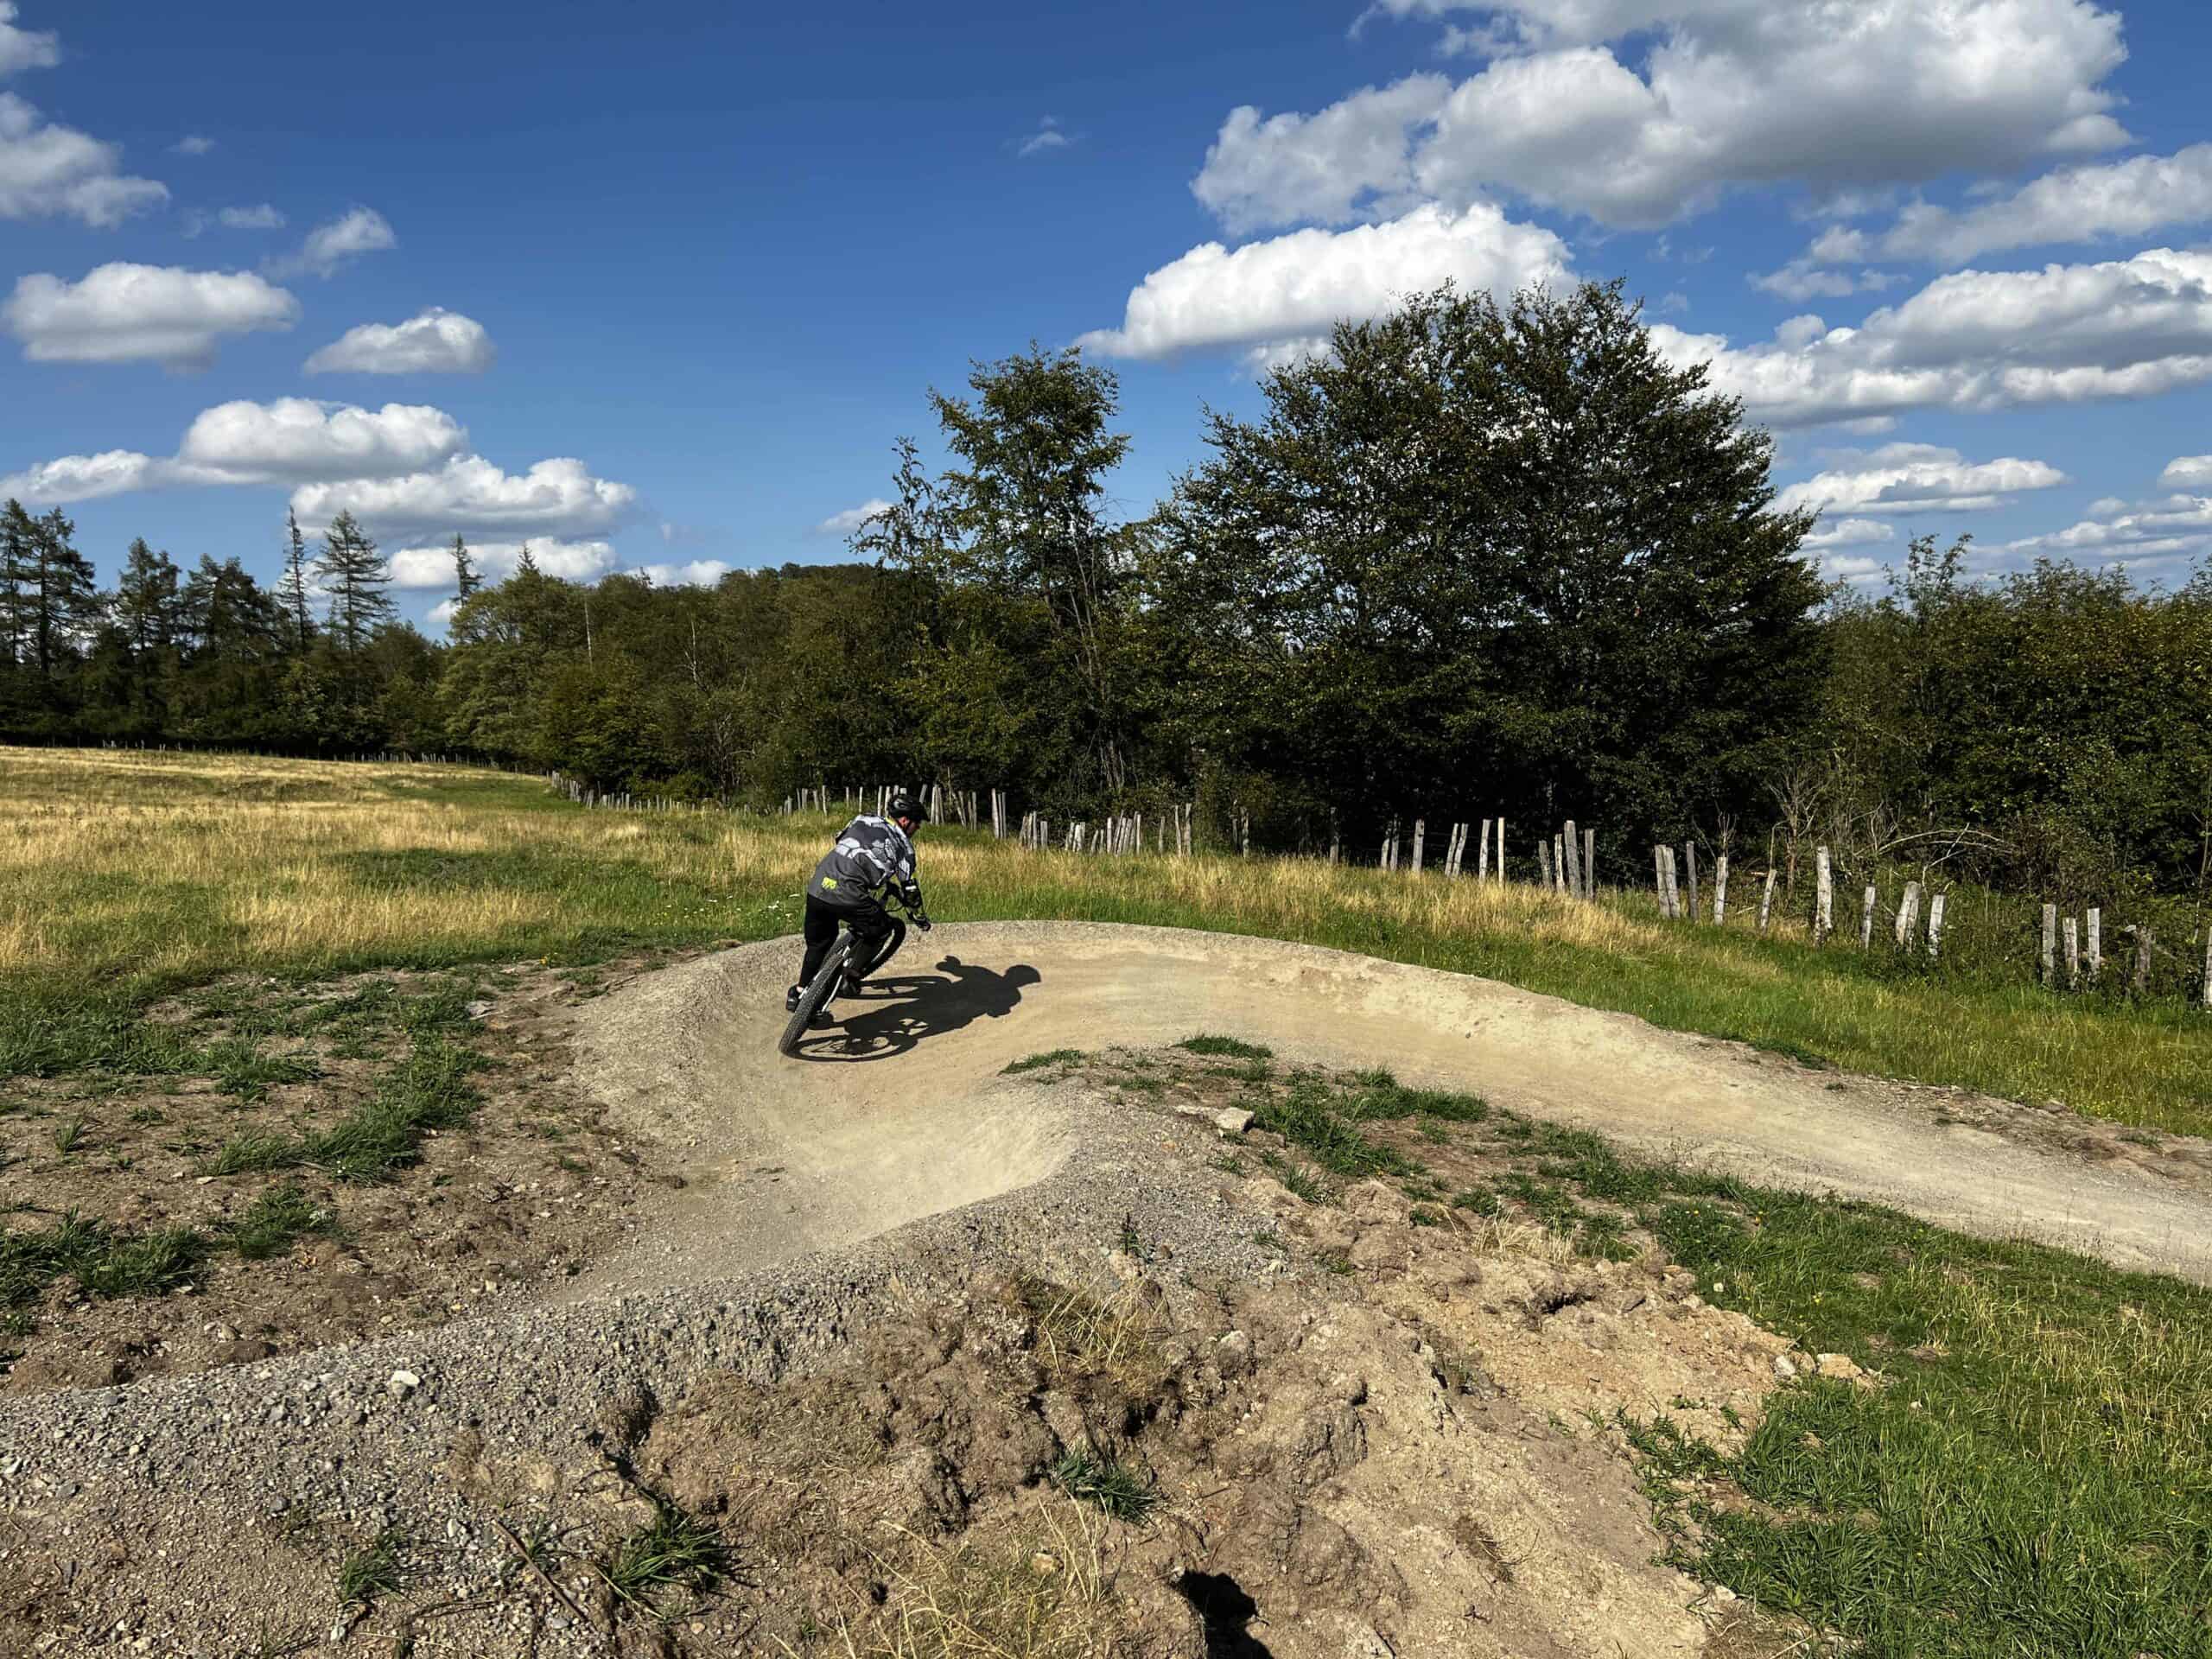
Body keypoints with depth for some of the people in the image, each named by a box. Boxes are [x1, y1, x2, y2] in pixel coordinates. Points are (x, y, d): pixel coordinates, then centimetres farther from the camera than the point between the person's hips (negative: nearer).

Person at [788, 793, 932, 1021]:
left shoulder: (863, 820, 24)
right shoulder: (901, 843, 9)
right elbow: (908, 888, 10)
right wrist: (921, 918, 25)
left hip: (817, 887, 6)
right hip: (848, 896, -6)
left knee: (818, 943, 25)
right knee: (880, 928, 19)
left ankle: (799, 995, 30)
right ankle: (851, 975, 11)